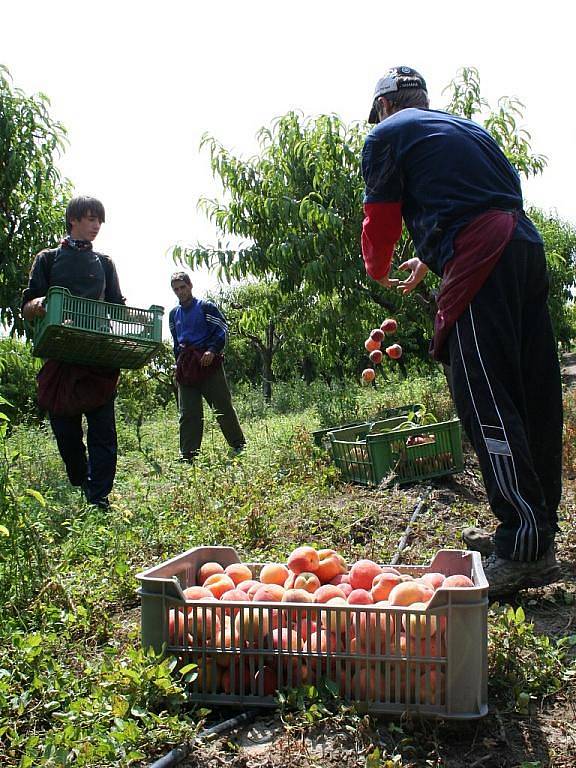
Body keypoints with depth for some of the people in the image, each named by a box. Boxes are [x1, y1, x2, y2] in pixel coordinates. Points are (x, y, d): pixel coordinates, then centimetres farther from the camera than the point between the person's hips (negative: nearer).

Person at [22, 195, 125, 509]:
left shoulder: (104, 263, 19)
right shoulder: (48, 259, 12)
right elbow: (27, 309, 5)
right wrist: (38, 304, -19)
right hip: (60, 357, -1)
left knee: (103, 431, -7)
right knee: (66, 432, 4)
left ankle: (99, 501, -3)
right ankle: (80, 492, 24)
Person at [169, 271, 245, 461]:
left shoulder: (206, 307, 1)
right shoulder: (174, 314, 18)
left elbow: (222, 330, -5)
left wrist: (212, 350, -18)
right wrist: (179, 362, 16)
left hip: (208, 362, -5)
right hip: (185, 367, 5)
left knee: (223, 407, -1)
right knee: (188, 415, 2)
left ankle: (239, 446, 12)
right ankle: (187, 457, 5)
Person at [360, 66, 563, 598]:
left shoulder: (386, 136, 10)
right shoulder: (468, 128, 31)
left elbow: (381, 220, 7)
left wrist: (379, 271, 28)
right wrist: (428, 260, 39)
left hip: (479, 262, -8)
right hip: (527, 247, 8)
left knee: (484, 400, -10)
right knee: (533, 398, 7)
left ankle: (524, 549, -12)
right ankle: (538, 530, 17)